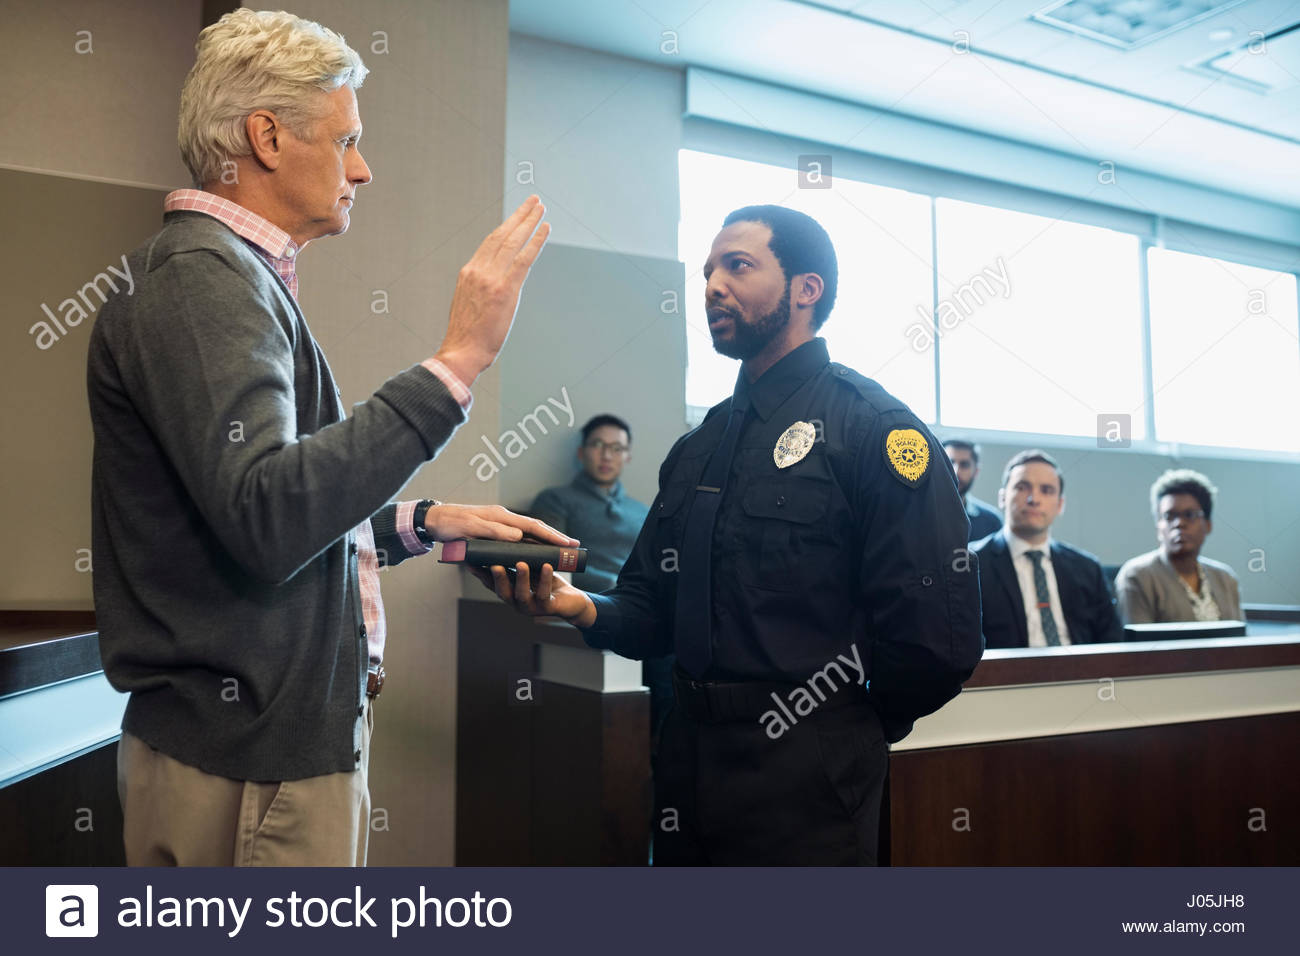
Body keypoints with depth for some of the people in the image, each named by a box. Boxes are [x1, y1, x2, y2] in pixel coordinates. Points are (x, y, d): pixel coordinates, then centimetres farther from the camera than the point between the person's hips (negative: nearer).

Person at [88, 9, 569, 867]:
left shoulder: (236, 276, 16)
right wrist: (458, 361, -26)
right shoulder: (198, 279, -15)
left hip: (297, 729, 10)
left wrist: (427, 521, 10)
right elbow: (267, 519, -29)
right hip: (251, 761, -9)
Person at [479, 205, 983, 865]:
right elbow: (651, 612, 11)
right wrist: (582, 607, -9)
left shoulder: (873, 427, -10)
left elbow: (938, 640, -17)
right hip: (687, 772, 7)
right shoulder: (698, 447, 13)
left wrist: (849, 734, -3)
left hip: (803, 785, -6)